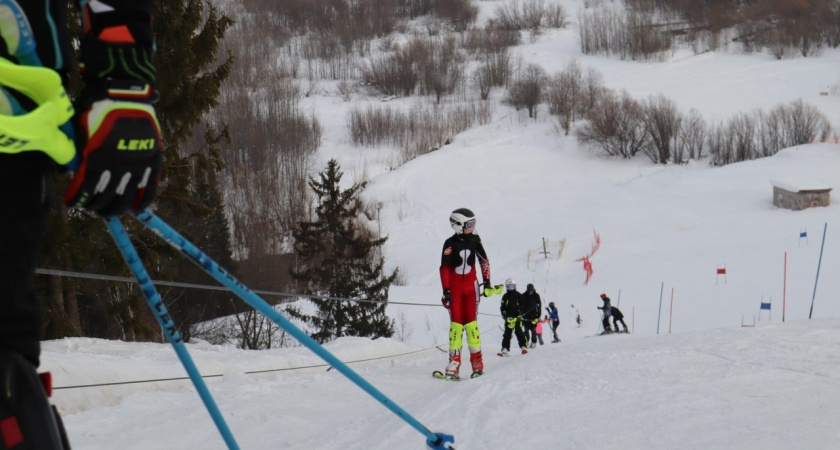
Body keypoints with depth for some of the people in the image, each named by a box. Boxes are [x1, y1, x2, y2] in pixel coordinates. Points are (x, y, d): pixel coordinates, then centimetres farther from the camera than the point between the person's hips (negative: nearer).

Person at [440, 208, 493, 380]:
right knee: (456, 323, -7)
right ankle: (454, 362, -7)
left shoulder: (474, 240, 1)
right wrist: (446, 291, -13)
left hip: (471, 285, 2)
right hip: (454, 287, -2)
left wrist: (486, 281, 9)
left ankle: (477, 360, 0)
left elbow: (484, 260, 12)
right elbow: (444, 268, -10)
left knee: (471, 322, -2)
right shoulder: (450, 243, -10)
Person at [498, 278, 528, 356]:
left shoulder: (518, 295, 6)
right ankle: (505, 349, -4)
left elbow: (522, 305, 4)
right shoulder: (505, 296, 11)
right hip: (508, 317, 2)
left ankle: (524, 347, 2)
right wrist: (504, 314, -6)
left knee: (519, 332, -6)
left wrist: (520, 314, -8)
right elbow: (503, 307, 10)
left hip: (517, 317, -2)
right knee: (507, 334, -1)